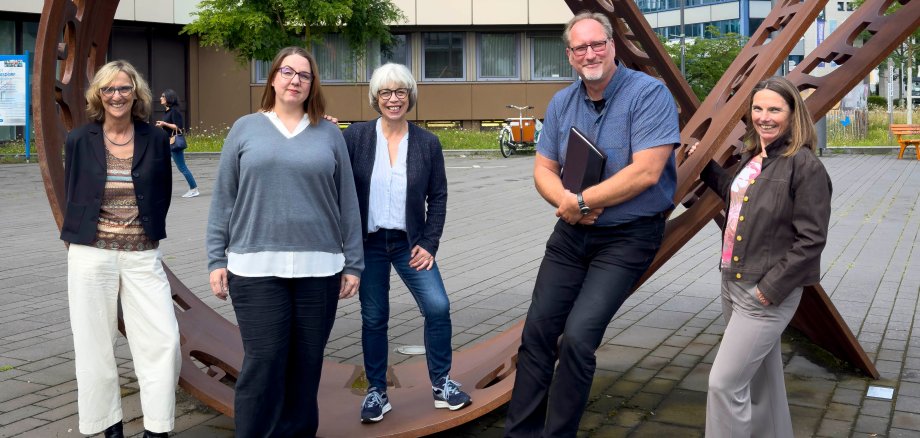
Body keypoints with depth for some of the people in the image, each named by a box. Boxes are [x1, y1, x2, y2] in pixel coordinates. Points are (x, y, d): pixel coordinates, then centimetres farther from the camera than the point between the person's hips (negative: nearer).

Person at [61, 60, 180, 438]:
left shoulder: (155, 139, 2)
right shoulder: (79, 140, 0)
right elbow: (73, 195, 9)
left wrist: (147, 234, 7)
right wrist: (84, 236, 8)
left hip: (143, 255, 0)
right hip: (91, 255, 0)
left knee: (164, 340, -5)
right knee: (96, 346, 5)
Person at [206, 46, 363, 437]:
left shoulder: (329, 134, 8)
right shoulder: (245, 129, 6)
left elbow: (347, 204, 8)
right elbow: (223, 200, 6)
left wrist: (353, 263, 5)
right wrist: (217, 259, 1)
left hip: (318, 267, 1)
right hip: (256, 267, -1)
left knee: (306, 363, 8)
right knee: (262, 363, -1)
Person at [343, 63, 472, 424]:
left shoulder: (427, 143, -1)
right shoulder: (355, 137, -4)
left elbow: (438, 197, 2)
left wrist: (429, 243, -3)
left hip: (410, 242, 1)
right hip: (367, 243, -1)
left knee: (438, 307, -8)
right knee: (374, 318, 7)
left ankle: (441, 384, 10)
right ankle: (376, 391, 22)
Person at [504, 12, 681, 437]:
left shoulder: (649, 94, -16)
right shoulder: (562, 103, 4)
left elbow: (646, 172, -24)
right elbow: (543, 169, 6)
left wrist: (581, 201, -18)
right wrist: (566, 201, -17)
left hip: (627, 237, -6)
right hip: (572, 232, 6)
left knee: (577, 337, -14)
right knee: (538, 330, 6)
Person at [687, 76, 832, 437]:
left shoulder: (805, 166, -16)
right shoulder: (752, 157, 9)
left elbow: (811, 239, -18)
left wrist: (771, 288, -19)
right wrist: (706, 166, 24)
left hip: (767, 293, -8)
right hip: (733, 283, 8)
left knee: (724, 383, -8)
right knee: (762, 379, 20)